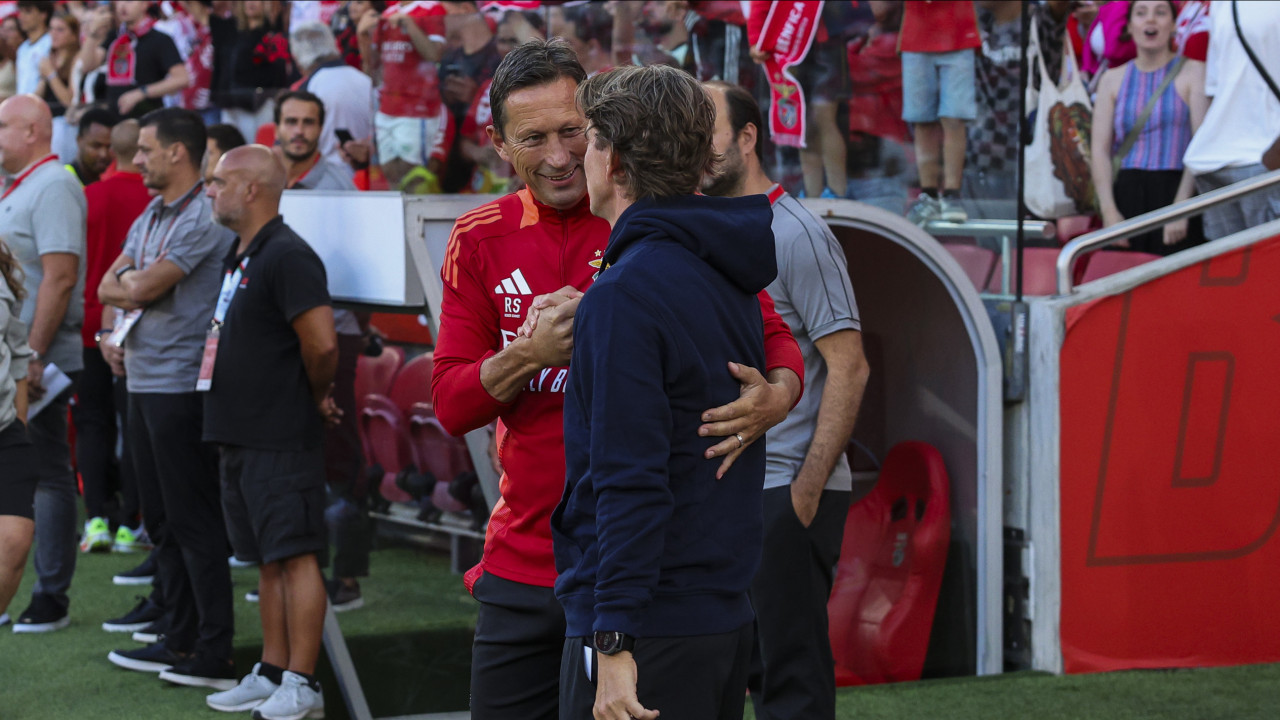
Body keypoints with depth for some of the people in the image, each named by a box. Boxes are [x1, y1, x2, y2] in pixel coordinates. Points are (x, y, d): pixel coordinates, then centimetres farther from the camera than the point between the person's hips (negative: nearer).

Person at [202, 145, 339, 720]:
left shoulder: (287, 257, -16)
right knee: (268, 561, 14)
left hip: (283, 437, -10)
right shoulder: (237, 257, 16)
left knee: (294, 556, -6)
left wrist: (317, 396, -6)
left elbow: (321, 343, -22)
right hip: (241, 435, 10)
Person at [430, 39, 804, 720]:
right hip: (523, 560, 3)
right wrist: (531, 353, -15)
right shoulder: (479, 241, 5)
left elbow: (772, 336, -3)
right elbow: (451, 405, 4)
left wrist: (776, 396, -26)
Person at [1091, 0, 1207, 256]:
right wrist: (1109, 211, -8)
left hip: (1174, 190, -3)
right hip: (1125, 195, 3)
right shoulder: (1113, 79, 14)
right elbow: (1099, 149, 6)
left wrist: (1180, 208, -16)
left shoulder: (1193, 72, 3)